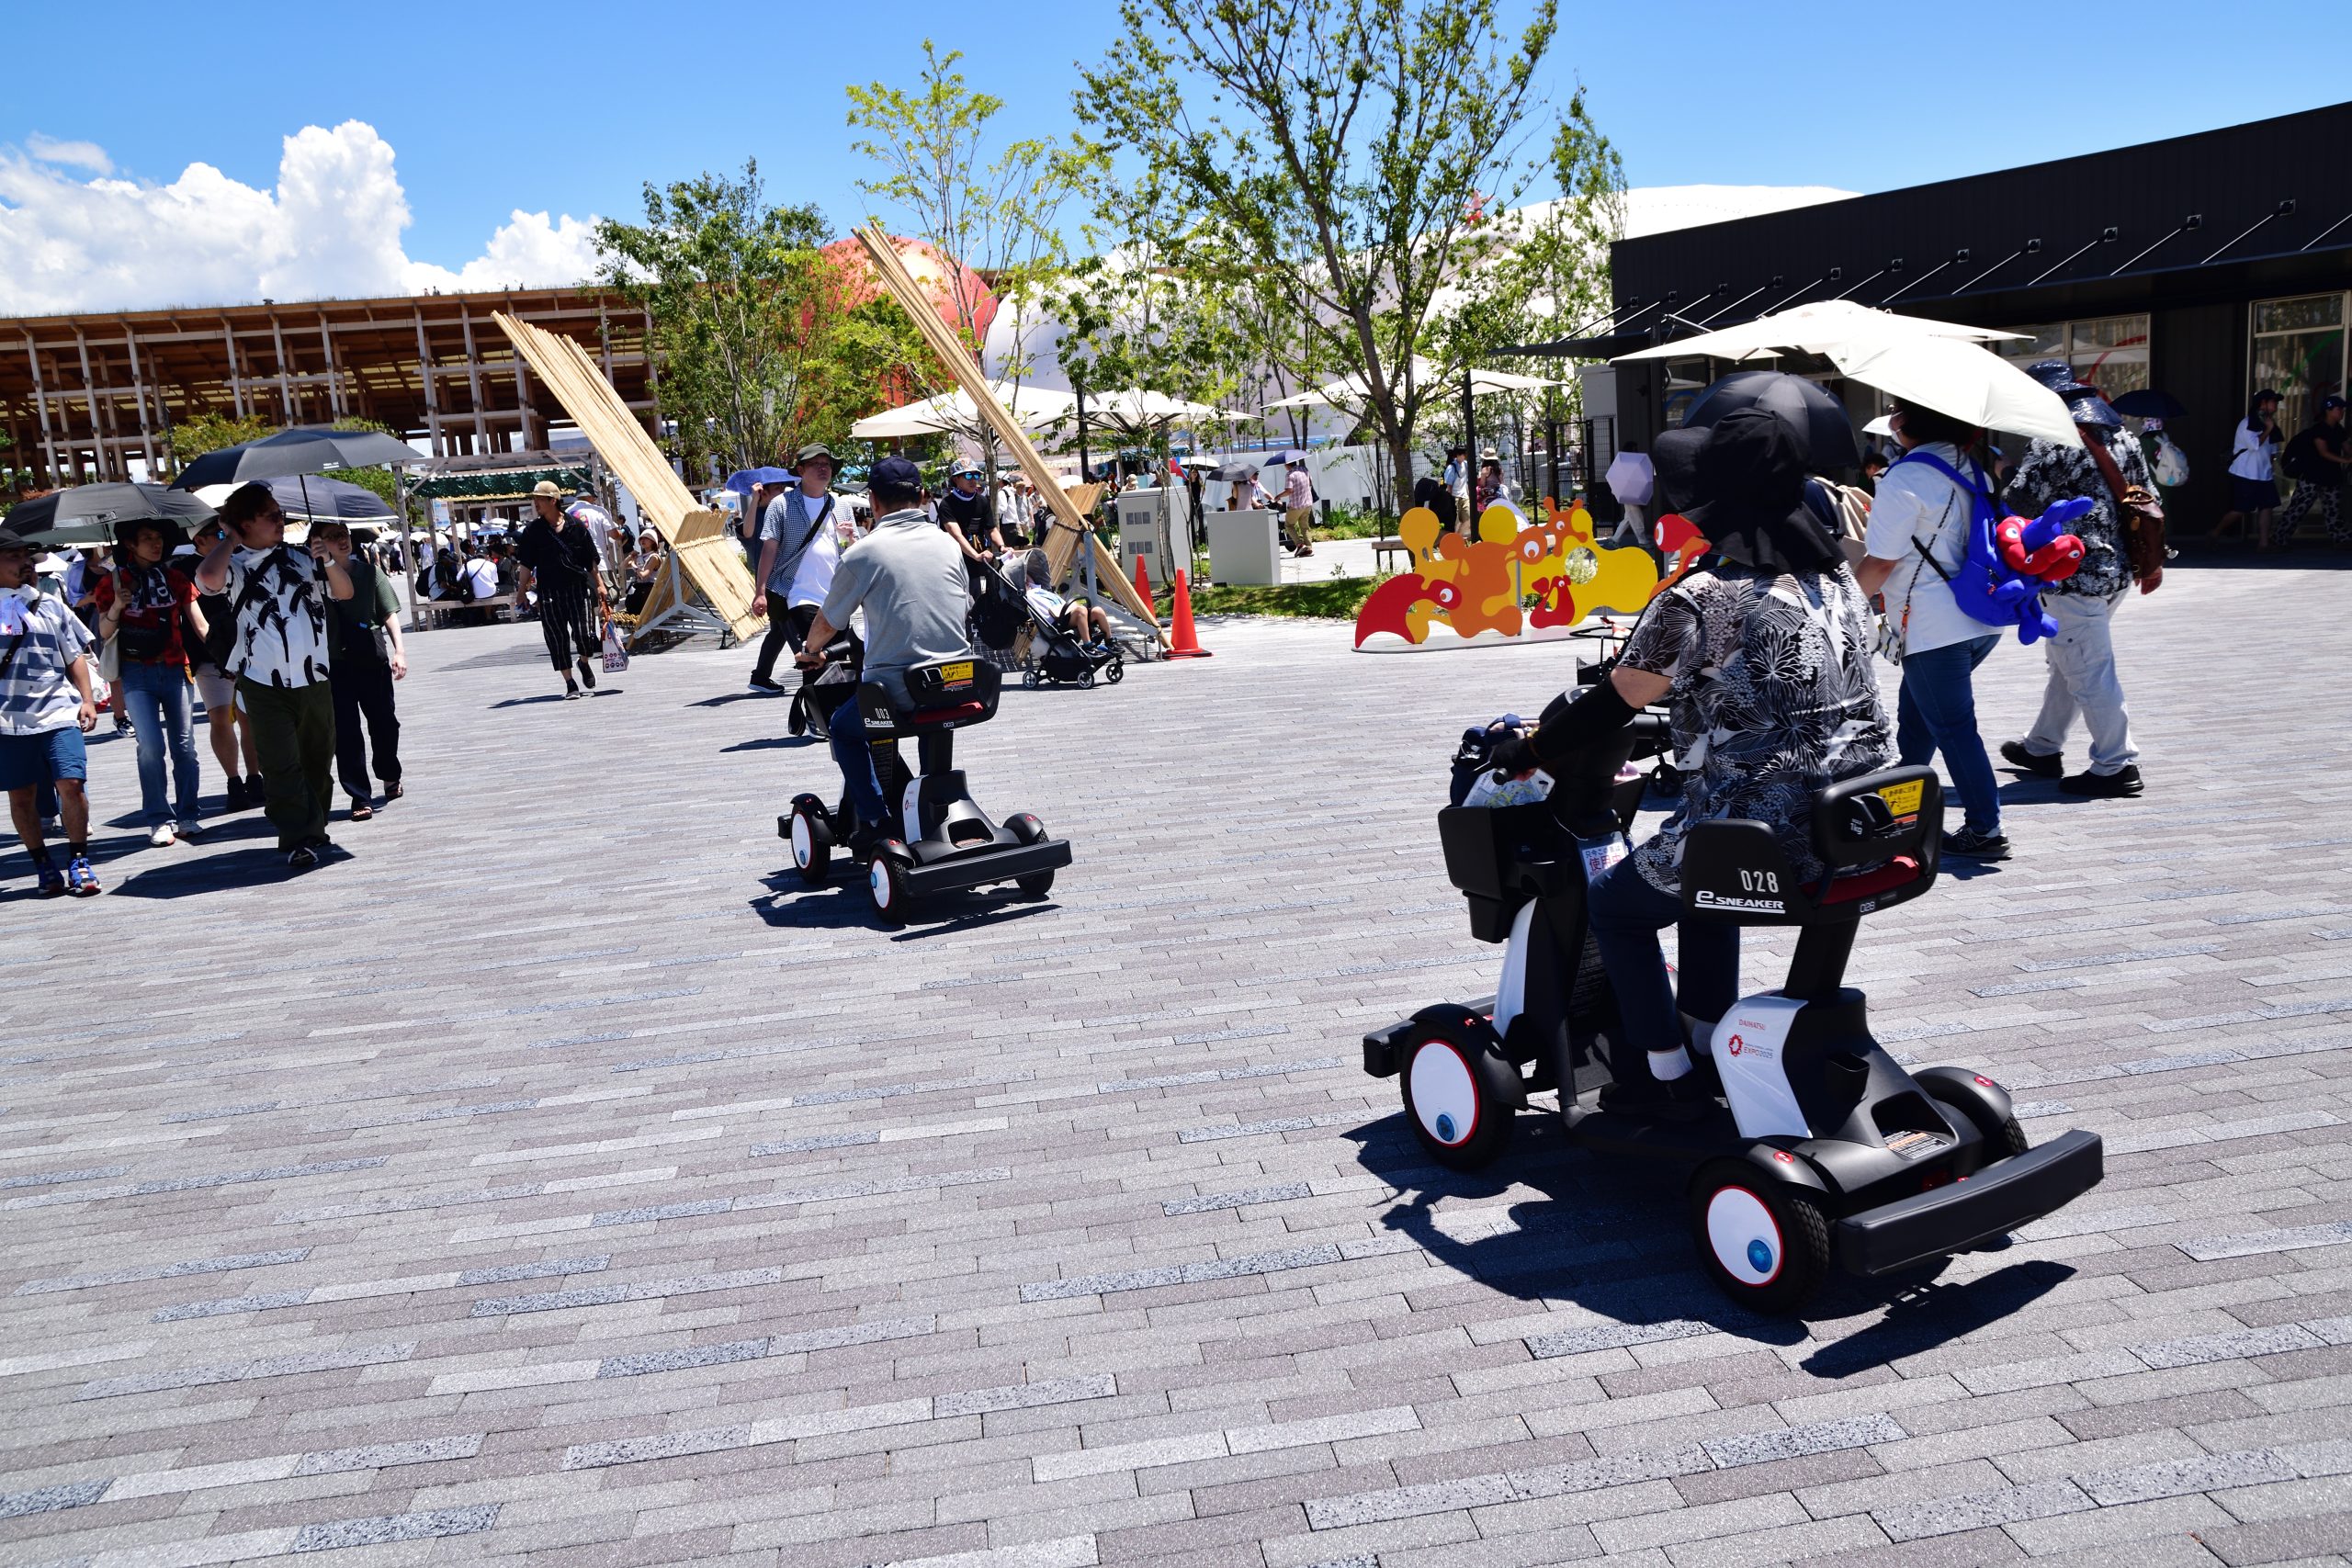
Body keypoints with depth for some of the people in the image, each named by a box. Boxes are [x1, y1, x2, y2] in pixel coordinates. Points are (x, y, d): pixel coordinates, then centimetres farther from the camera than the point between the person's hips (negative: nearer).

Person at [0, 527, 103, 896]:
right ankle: (43, 865, 17)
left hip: (58, 712, 1)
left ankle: (78, 860, 2)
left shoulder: (50, 604, 12)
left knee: (72, 783, -11)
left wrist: (87, 699, 5)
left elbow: (75, 656, 15)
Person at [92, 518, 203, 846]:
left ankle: (186, 816, 10)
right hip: (137, 674, -2)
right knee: (151, 745, -10)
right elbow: (105, 633, 3)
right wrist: (117, 607, -15)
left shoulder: (175, 579, 7)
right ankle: (159, 819, -1)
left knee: (184, 745, 1)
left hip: (175, 670, 2)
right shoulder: (113, 582, 3)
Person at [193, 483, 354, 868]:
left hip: (314, 679, 4)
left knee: (318, 758, 12)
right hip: (264, 683, -4)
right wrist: (227, 539, -8)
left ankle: (315, 830, 27)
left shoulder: (299, 558, 9)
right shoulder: (234, 564, -2)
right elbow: (209, 577, -25)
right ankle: (297, 840, -2)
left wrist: (328, 562, -5)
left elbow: (344, 592, 14)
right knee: (282, 765, -6)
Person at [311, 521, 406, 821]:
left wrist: (399, 650, -5)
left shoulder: (368, 571, 4)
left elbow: (389, 613, 3)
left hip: (374, 660, 2)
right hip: (336, 665, -2)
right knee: (346, 732, -3)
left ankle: (390, 776, 38)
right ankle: (360, 798, 2)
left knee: (384, 722, 12)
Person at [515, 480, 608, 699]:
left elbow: (590, 560, 9)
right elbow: (526, 564, 6)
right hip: (548, 592, 1)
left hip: (577, 588, -1)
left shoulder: (575, 527, 3)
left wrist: (599, 584, 5)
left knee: (584, 634, -8)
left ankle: (584, 662, 26)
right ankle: (570, 684, 7)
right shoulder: (532, 530, 3)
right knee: (557, 638, -1)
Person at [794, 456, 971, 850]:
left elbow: (828, 622, 8)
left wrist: (808, 651, 31)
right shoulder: (947, 544, 8)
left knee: (844, 728, 25)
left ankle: (874, 821, 16)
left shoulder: (862, 553, -5)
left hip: (898, 691, -5)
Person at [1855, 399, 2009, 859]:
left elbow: (1880, 564, -16)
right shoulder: (1972, 470, 10)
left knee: (1953, 728, -1)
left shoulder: (1904, 480, -16)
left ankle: (1985, 830, 4)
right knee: (1914, 714, 20)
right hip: (1982, 621, 9)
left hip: (1932, 629, -9)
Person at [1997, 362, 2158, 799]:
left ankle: (2116, 765, 3)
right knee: (2065, 663, 20)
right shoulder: (2122, 437, 11)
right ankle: (2042, 747, 31)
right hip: (2118, 571, 9)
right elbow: (2148, 500, 16)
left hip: (2076, 576, -9)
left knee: (2088, 673, -2)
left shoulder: (2051, 444, -16)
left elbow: (2018, 506, -17)